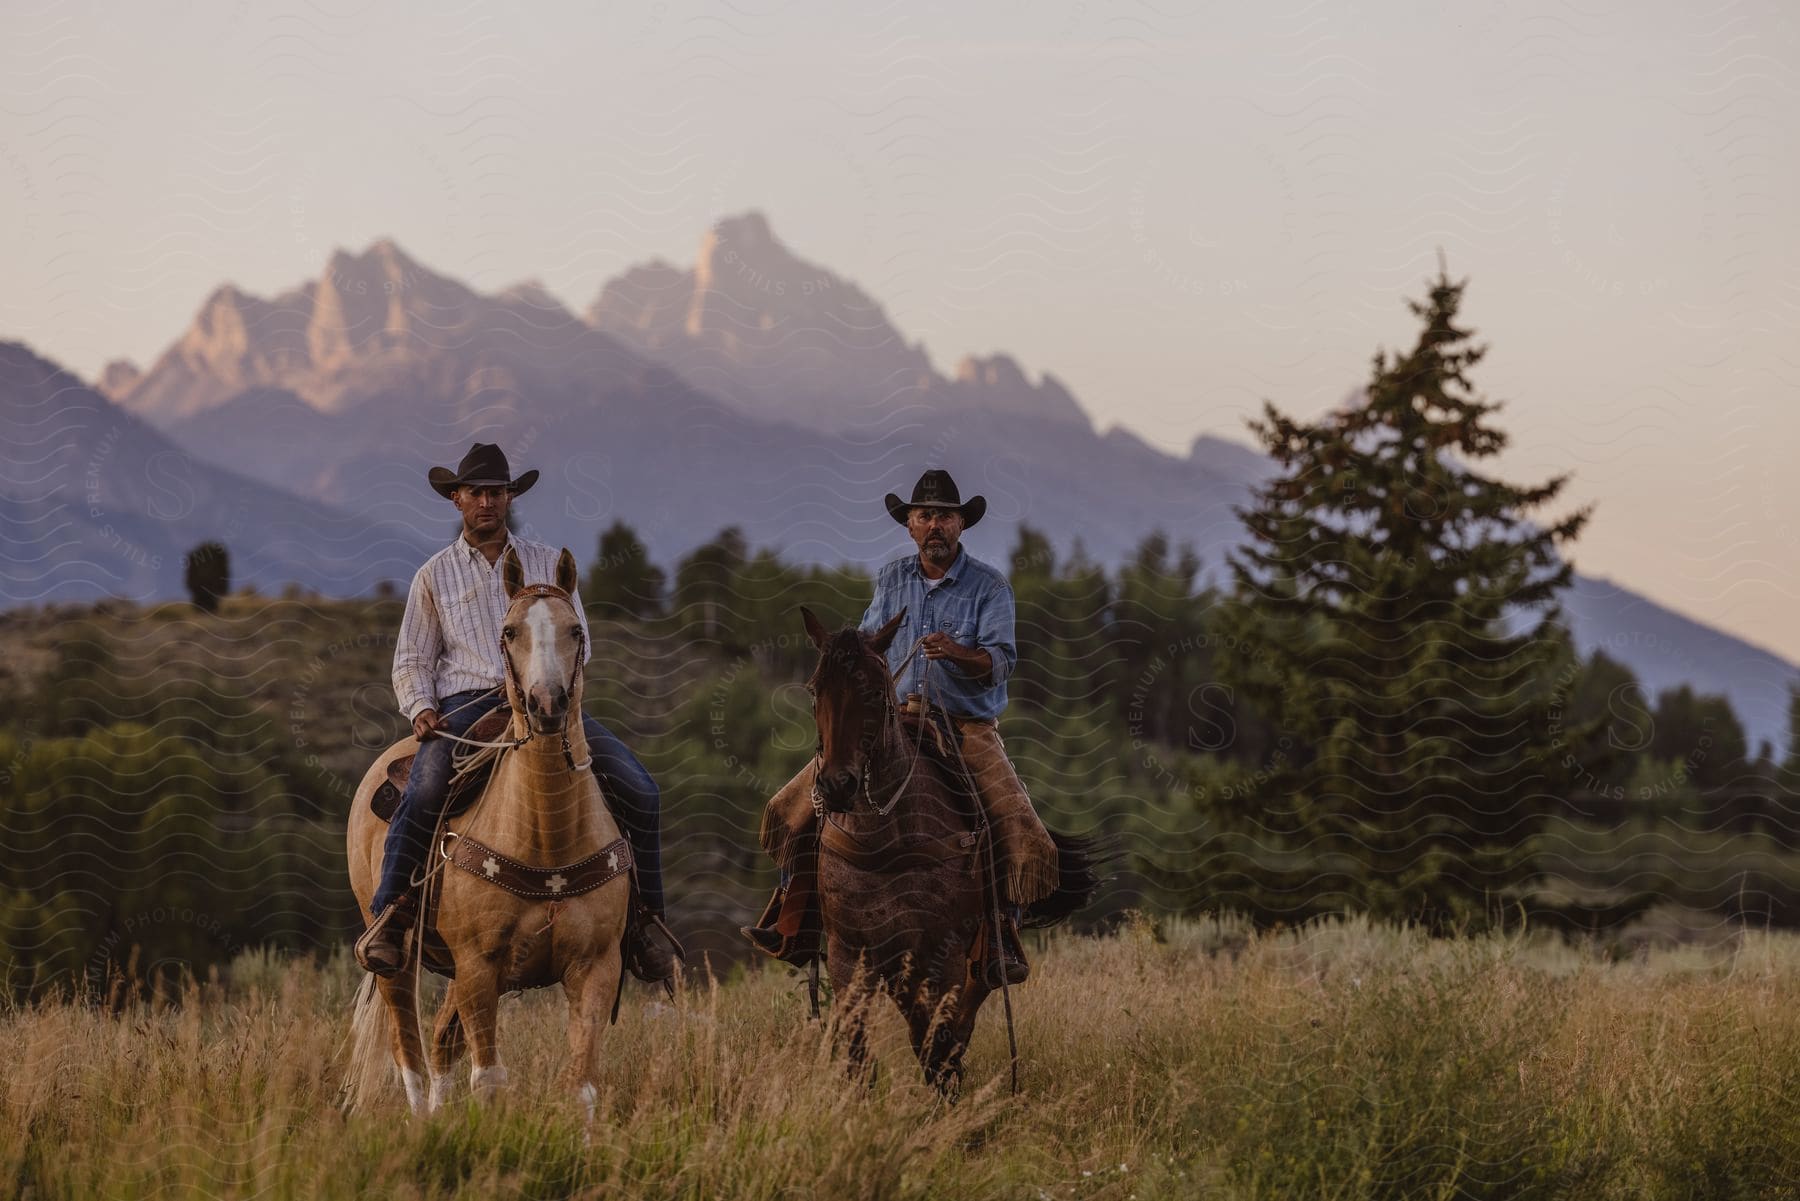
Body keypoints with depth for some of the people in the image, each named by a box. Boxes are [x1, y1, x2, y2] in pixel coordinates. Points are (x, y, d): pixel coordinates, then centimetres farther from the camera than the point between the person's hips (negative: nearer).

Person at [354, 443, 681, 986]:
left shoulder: (548, 563, 16)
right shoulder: (435, 575, 14)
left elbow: (577, 641, 12)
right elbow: (411, 661, 14)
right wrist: (421, 710, -7)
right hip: (464, 705, -2)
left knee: (639, 791, -16)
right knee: (425, 793, -34)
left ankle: (644, 918, -2)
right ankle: (388, 915, -23)